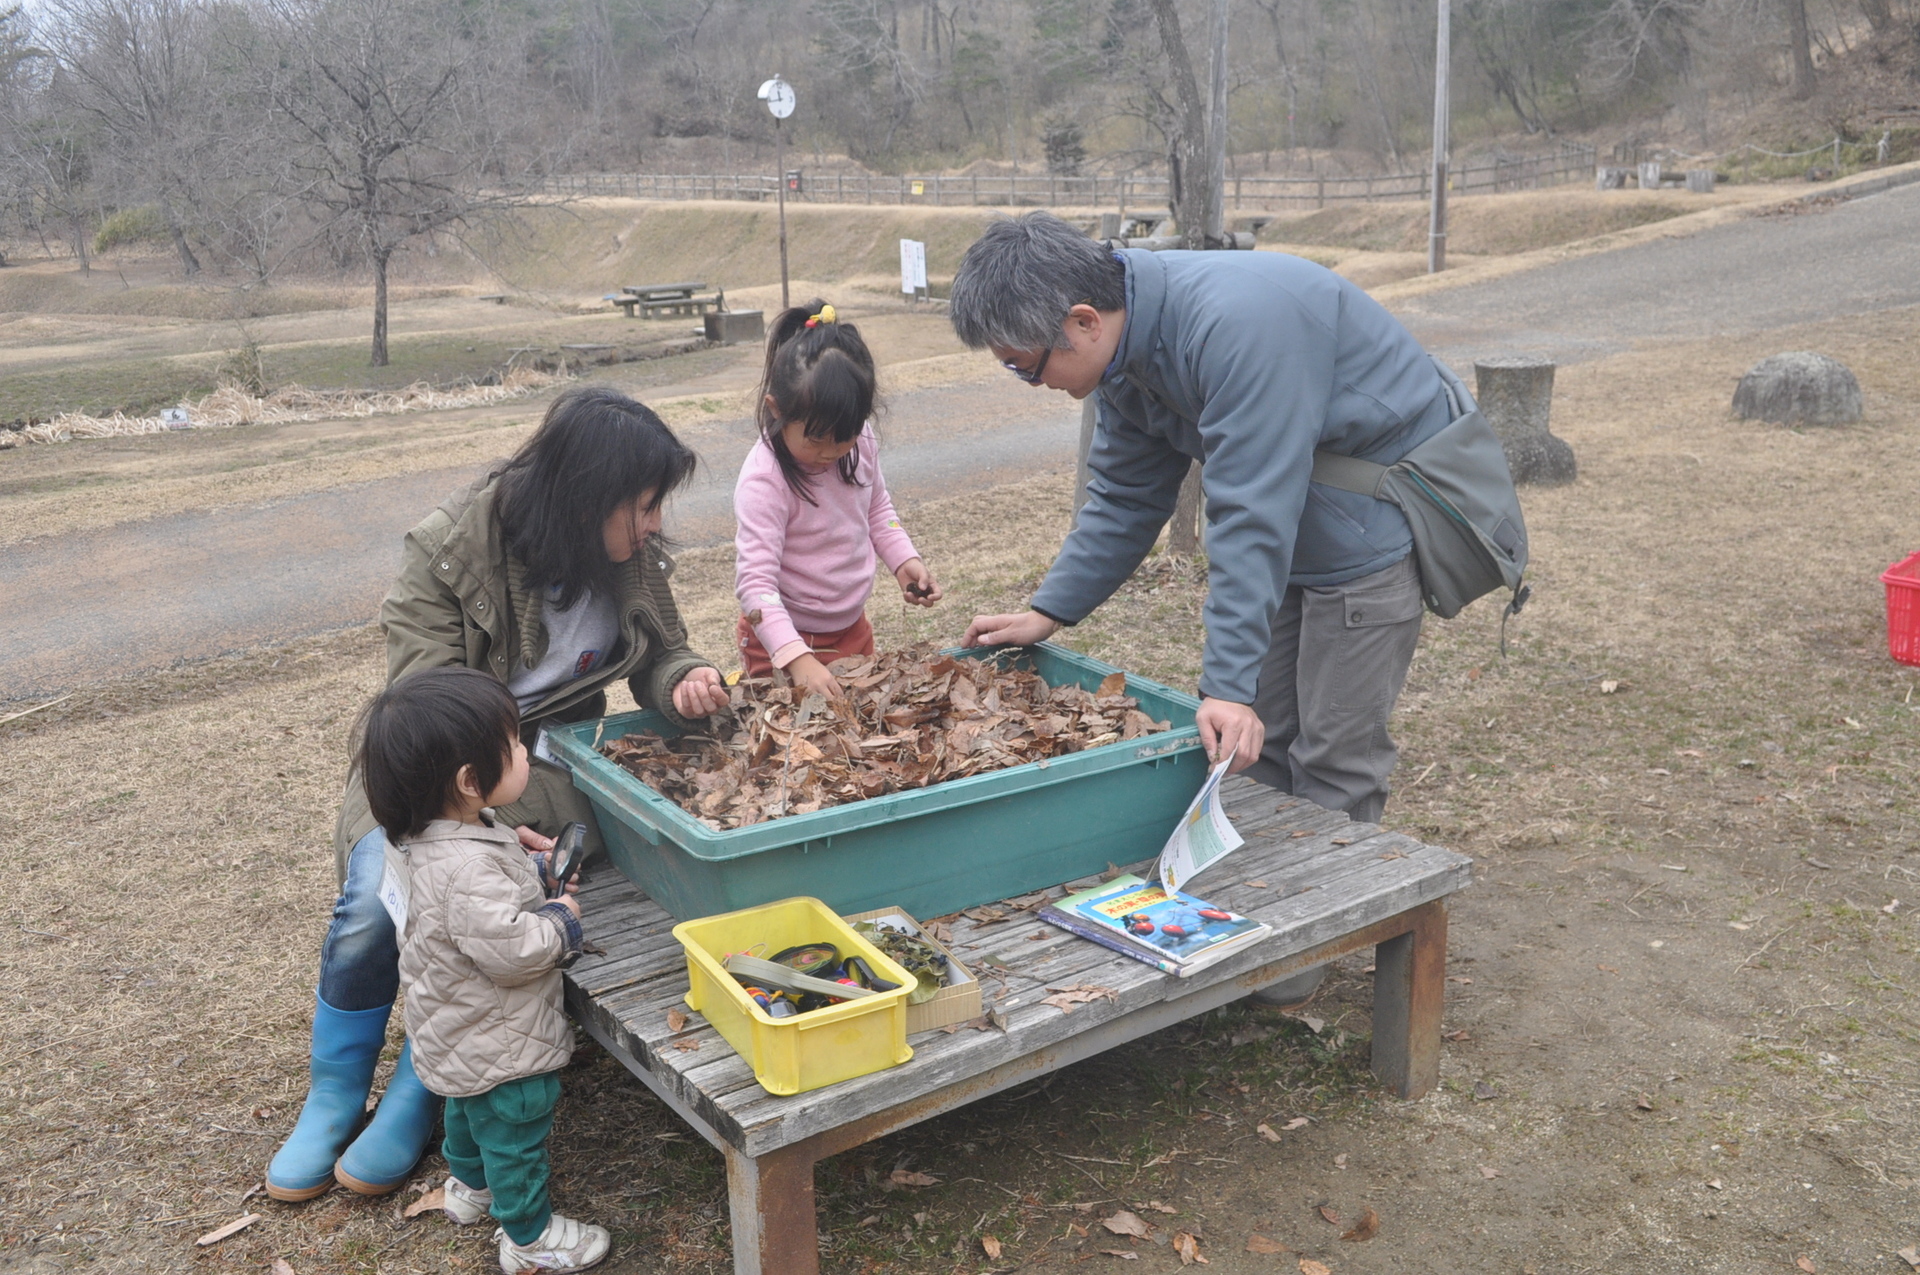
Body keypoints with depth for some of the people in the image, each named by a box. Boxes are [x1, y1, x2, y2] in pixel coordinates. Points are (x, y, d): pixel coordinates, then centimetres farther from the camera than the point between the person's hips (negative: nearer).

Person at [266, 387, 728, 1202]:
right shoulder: (449, 549, -18)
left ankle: (414, 1101, 0)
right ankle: (333, 1100, 2)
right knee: (376, 898, -25)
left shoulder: (631, 558, -4)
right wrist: (477, 820, -30)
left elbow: (661, 650, 11)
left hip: (550, 767, 2)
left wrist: (684, 682, -15)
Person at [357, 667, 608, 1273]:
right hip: (501, 1050, -10)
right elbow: (512, 950, -37)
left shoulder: (438, 836, -6)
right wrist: (561, 919, -21)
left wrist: (534, 876, 1)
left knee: (469, 1109, 33)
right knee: (515, 1135, 12)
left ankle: (469, 1187, 57)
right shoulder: (467, 869, -39)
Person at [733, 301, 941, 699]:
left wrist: (904, 560, -5)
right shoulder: (764, 480, -27)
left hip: (853, 630, 6)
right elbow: (755, 581, -30)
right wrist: (796, 658, -40)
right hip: (784, 638, -6)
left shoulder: (860, 442, -8)